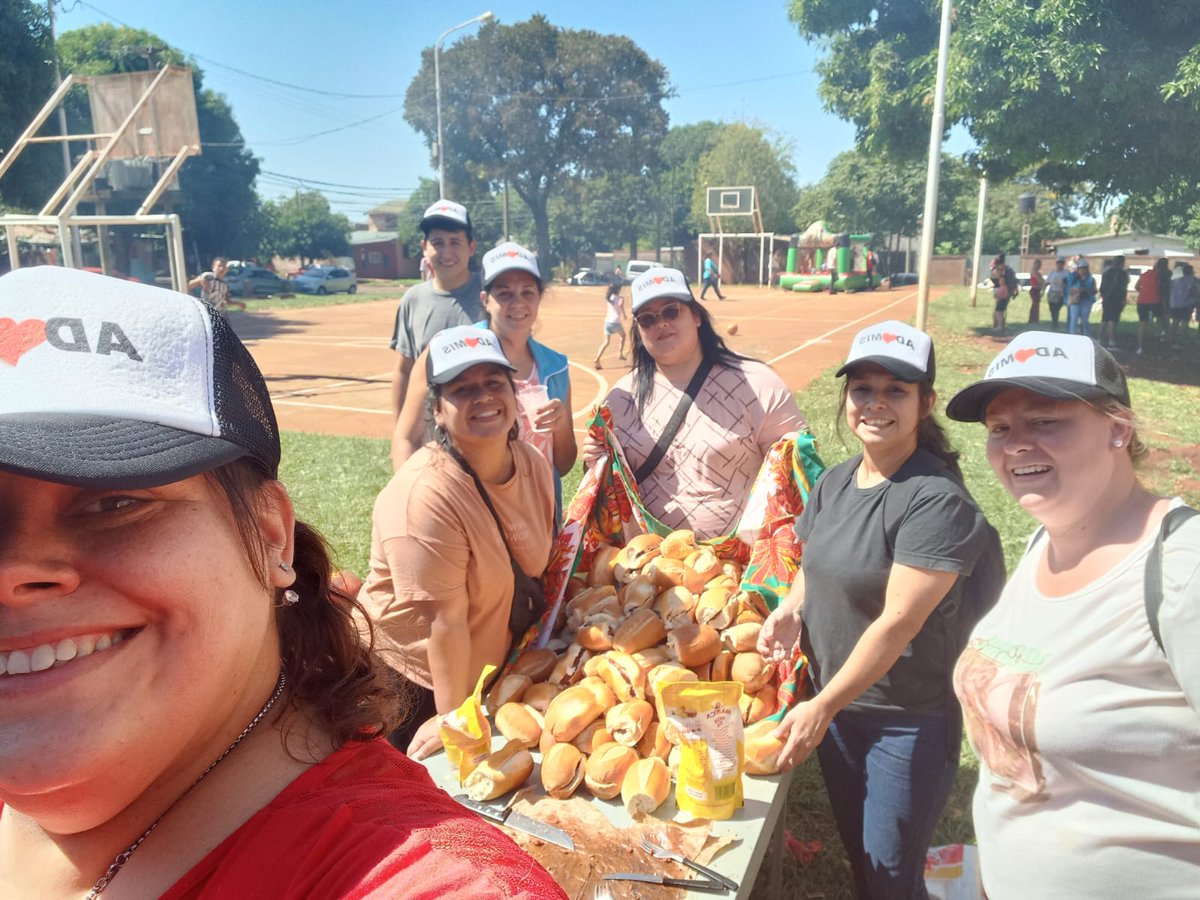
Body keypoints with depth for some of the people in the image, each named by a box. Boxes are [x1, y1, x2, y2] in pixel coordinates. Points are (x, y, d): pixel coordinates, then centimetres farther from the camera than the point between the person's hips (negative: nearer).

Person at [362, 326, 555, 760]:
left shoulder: (533, 464, -7)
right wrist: (453, 716, -18)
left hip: (488, 670, 7)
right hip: (414, 683, -7)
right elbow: (446, 619, -25)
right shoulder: (426, 495, -30)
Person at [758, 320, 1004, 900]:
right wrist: (791, 608, -6)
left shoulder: (936, 500, -23)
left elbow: (898, 621, -25)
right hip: (834, 704, 7)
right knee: (856, 853, 23)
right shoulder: (835, 482, 1)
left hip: (908, 722, -6)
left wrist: (822, 707, -22)